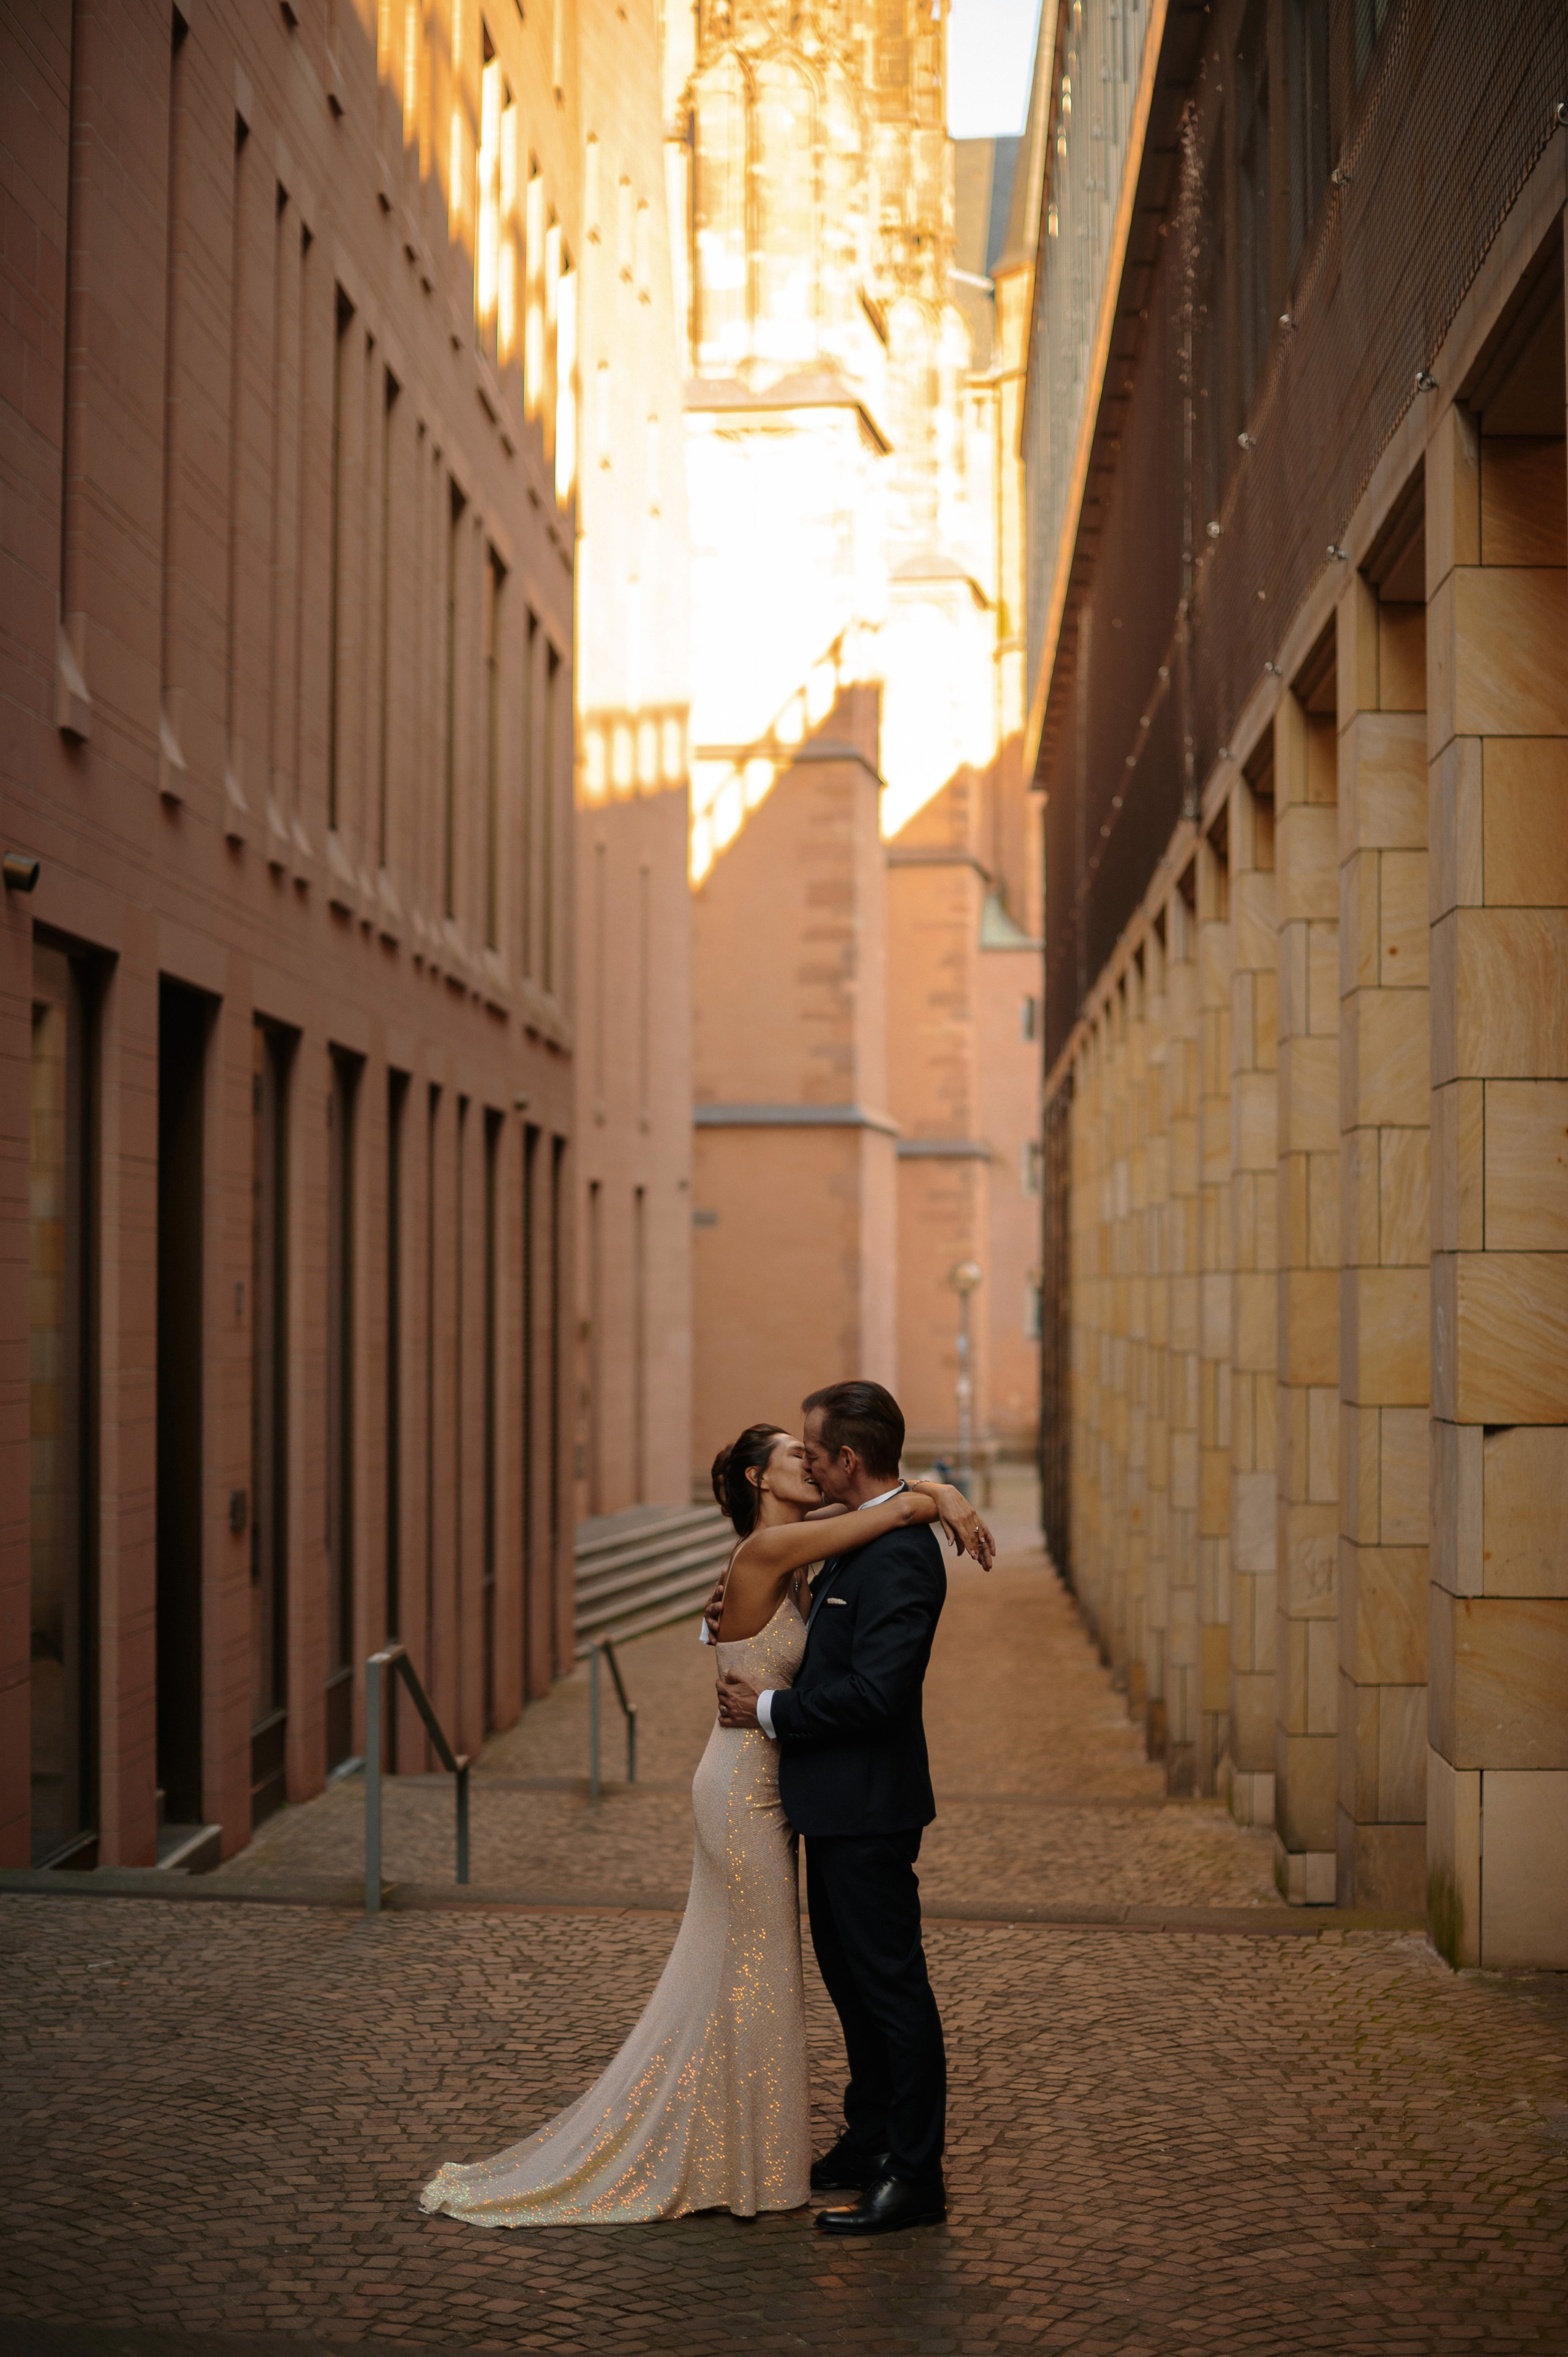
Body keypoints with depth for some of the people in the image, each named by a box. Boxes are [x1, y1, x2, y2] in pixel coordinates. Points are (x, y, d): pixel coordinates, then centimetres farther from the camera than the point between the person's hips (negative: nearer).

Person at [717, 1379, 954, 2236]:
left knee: (891, 1983, -2)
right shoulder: (865, 1539, 11)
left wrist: (772, 1708, -16)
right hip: (837, 1800, 11)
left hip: (867, 1807, -11)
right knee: (849, 1974, 19)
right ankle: (870, 2144, 32)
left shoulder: (898, 1555, -22)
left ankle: (915, 2178, 7)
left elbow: (874, 1690, -28)